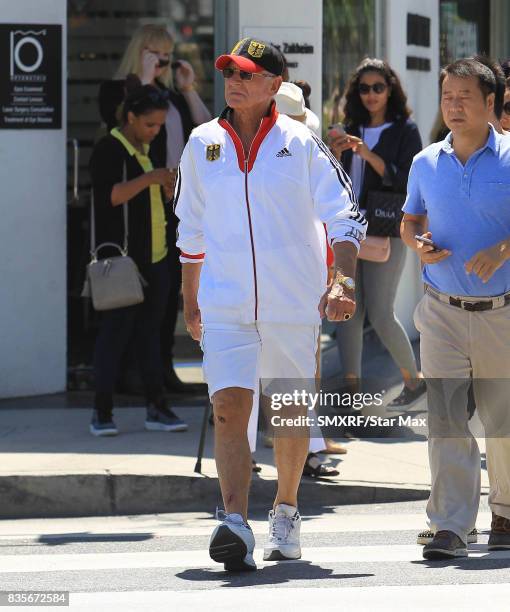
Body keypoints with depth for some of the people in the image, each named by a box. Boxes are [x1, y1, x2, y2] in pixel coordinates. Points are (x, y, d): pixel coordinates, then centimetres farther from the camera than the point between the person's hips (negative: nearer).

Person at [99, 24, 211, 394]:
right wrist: (144, 79, -16)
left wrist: (189, 89, 4)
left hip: (175, 202, 7)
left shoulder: (171, 95, 18)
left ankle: (163, 366, 15)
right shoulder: (117, 90, 0)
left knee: (171, 284, 8)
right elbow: (125, 119, -21)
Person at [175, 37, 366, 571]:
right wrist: (190, 301, 20)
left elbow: (344, 217, -4)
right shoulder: (202, 145, 7)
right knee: (229, 408, -16)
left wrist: (344, 281, -19)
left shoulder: (300, 144, -2)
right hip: (225, 306, 1)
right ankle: (235, 523, -25)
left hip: (294, 304, -1)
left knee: (291, 415, 10)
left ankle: (286, 511, 31)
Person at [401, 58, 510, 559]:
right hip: (443, 311, 2)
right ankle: (449, 527, -11)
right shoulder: (426, 164, 7)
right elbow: (410, 222, 20)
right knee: (445, 418, -9)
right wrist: (419, 246, -2)